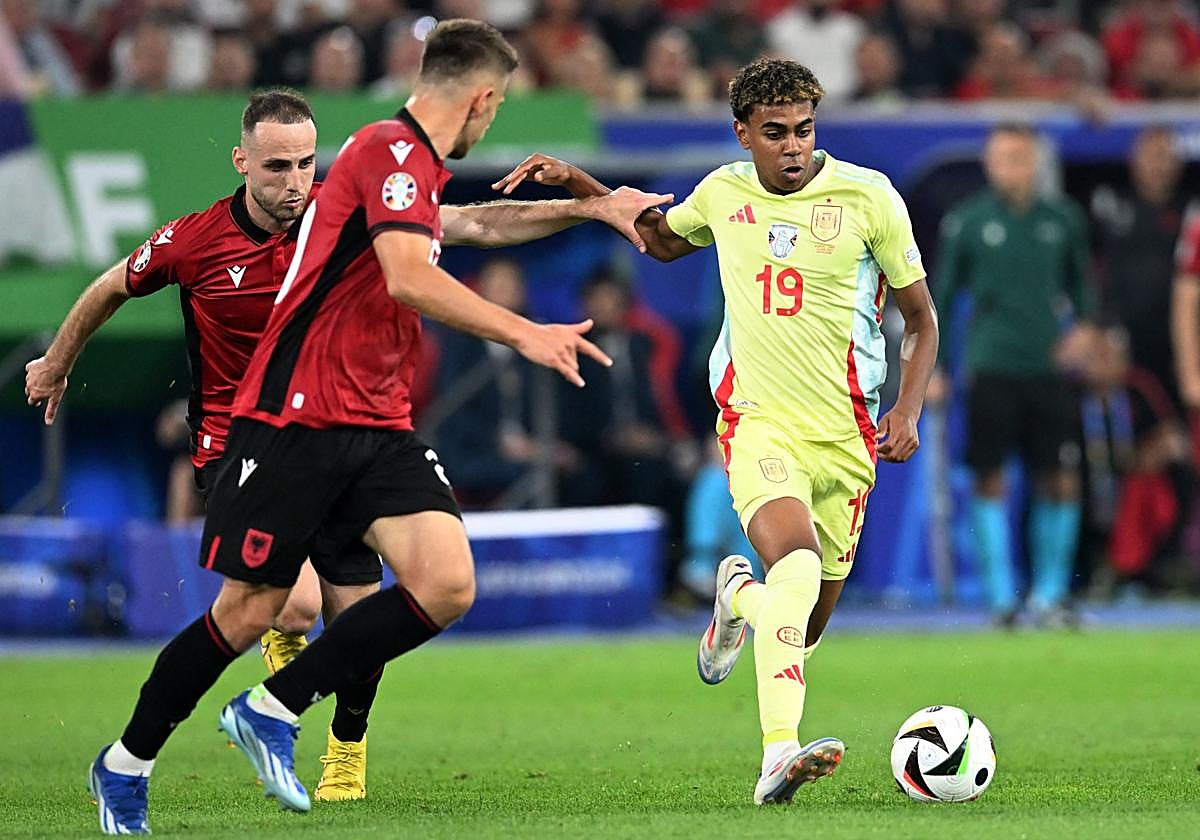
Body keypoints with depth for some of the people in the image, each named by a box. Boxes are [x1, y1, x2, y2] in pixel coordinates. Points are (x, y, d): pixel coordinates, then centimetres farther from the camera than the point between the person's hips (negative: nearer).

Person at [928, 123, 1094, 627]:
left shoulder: (1063, 220, 7)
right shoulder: (966, 223, 1)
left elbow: (1080, 279, 19)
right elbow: (940, 297, 7)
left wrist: (1083, 323, 0)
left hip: (1049, 370, 2)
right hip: (990, 371, -2)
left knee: (1061, 482, 0)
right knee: (989, 481, -4)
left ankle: (1050, 594, 11)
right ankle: (1001, 595, 1)